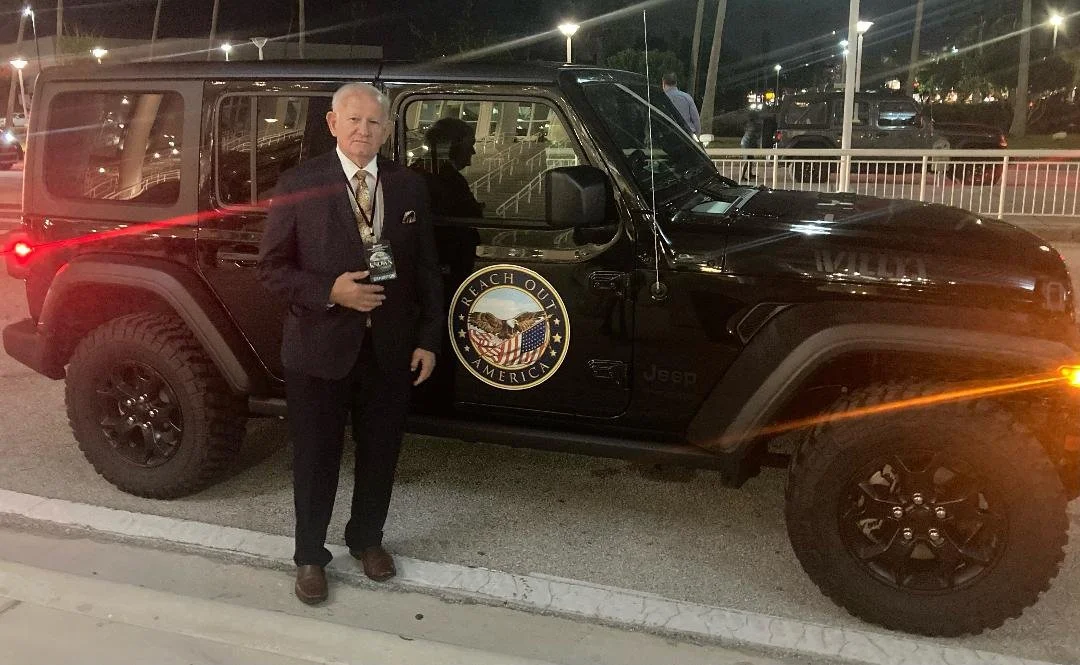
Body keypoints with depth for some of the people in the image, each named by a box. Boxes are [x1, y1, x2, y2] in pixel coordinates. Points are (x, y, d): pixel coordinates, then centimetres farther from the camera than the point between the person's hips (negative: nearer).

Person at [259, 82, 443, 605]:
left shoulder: (409, 187, 3)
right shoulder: (299, 185, -6)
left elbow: (426, 269, 6)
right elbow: (272, 267, -5)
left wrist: (427, 339, 1)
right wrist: (330, 290, -20)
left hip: (391, 349, 3)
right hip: (319, 348, -2)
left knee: (379, 454, 17)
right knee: (315, 459, 11)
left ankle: (366, 538, 40)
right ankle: (310, 556, 31)